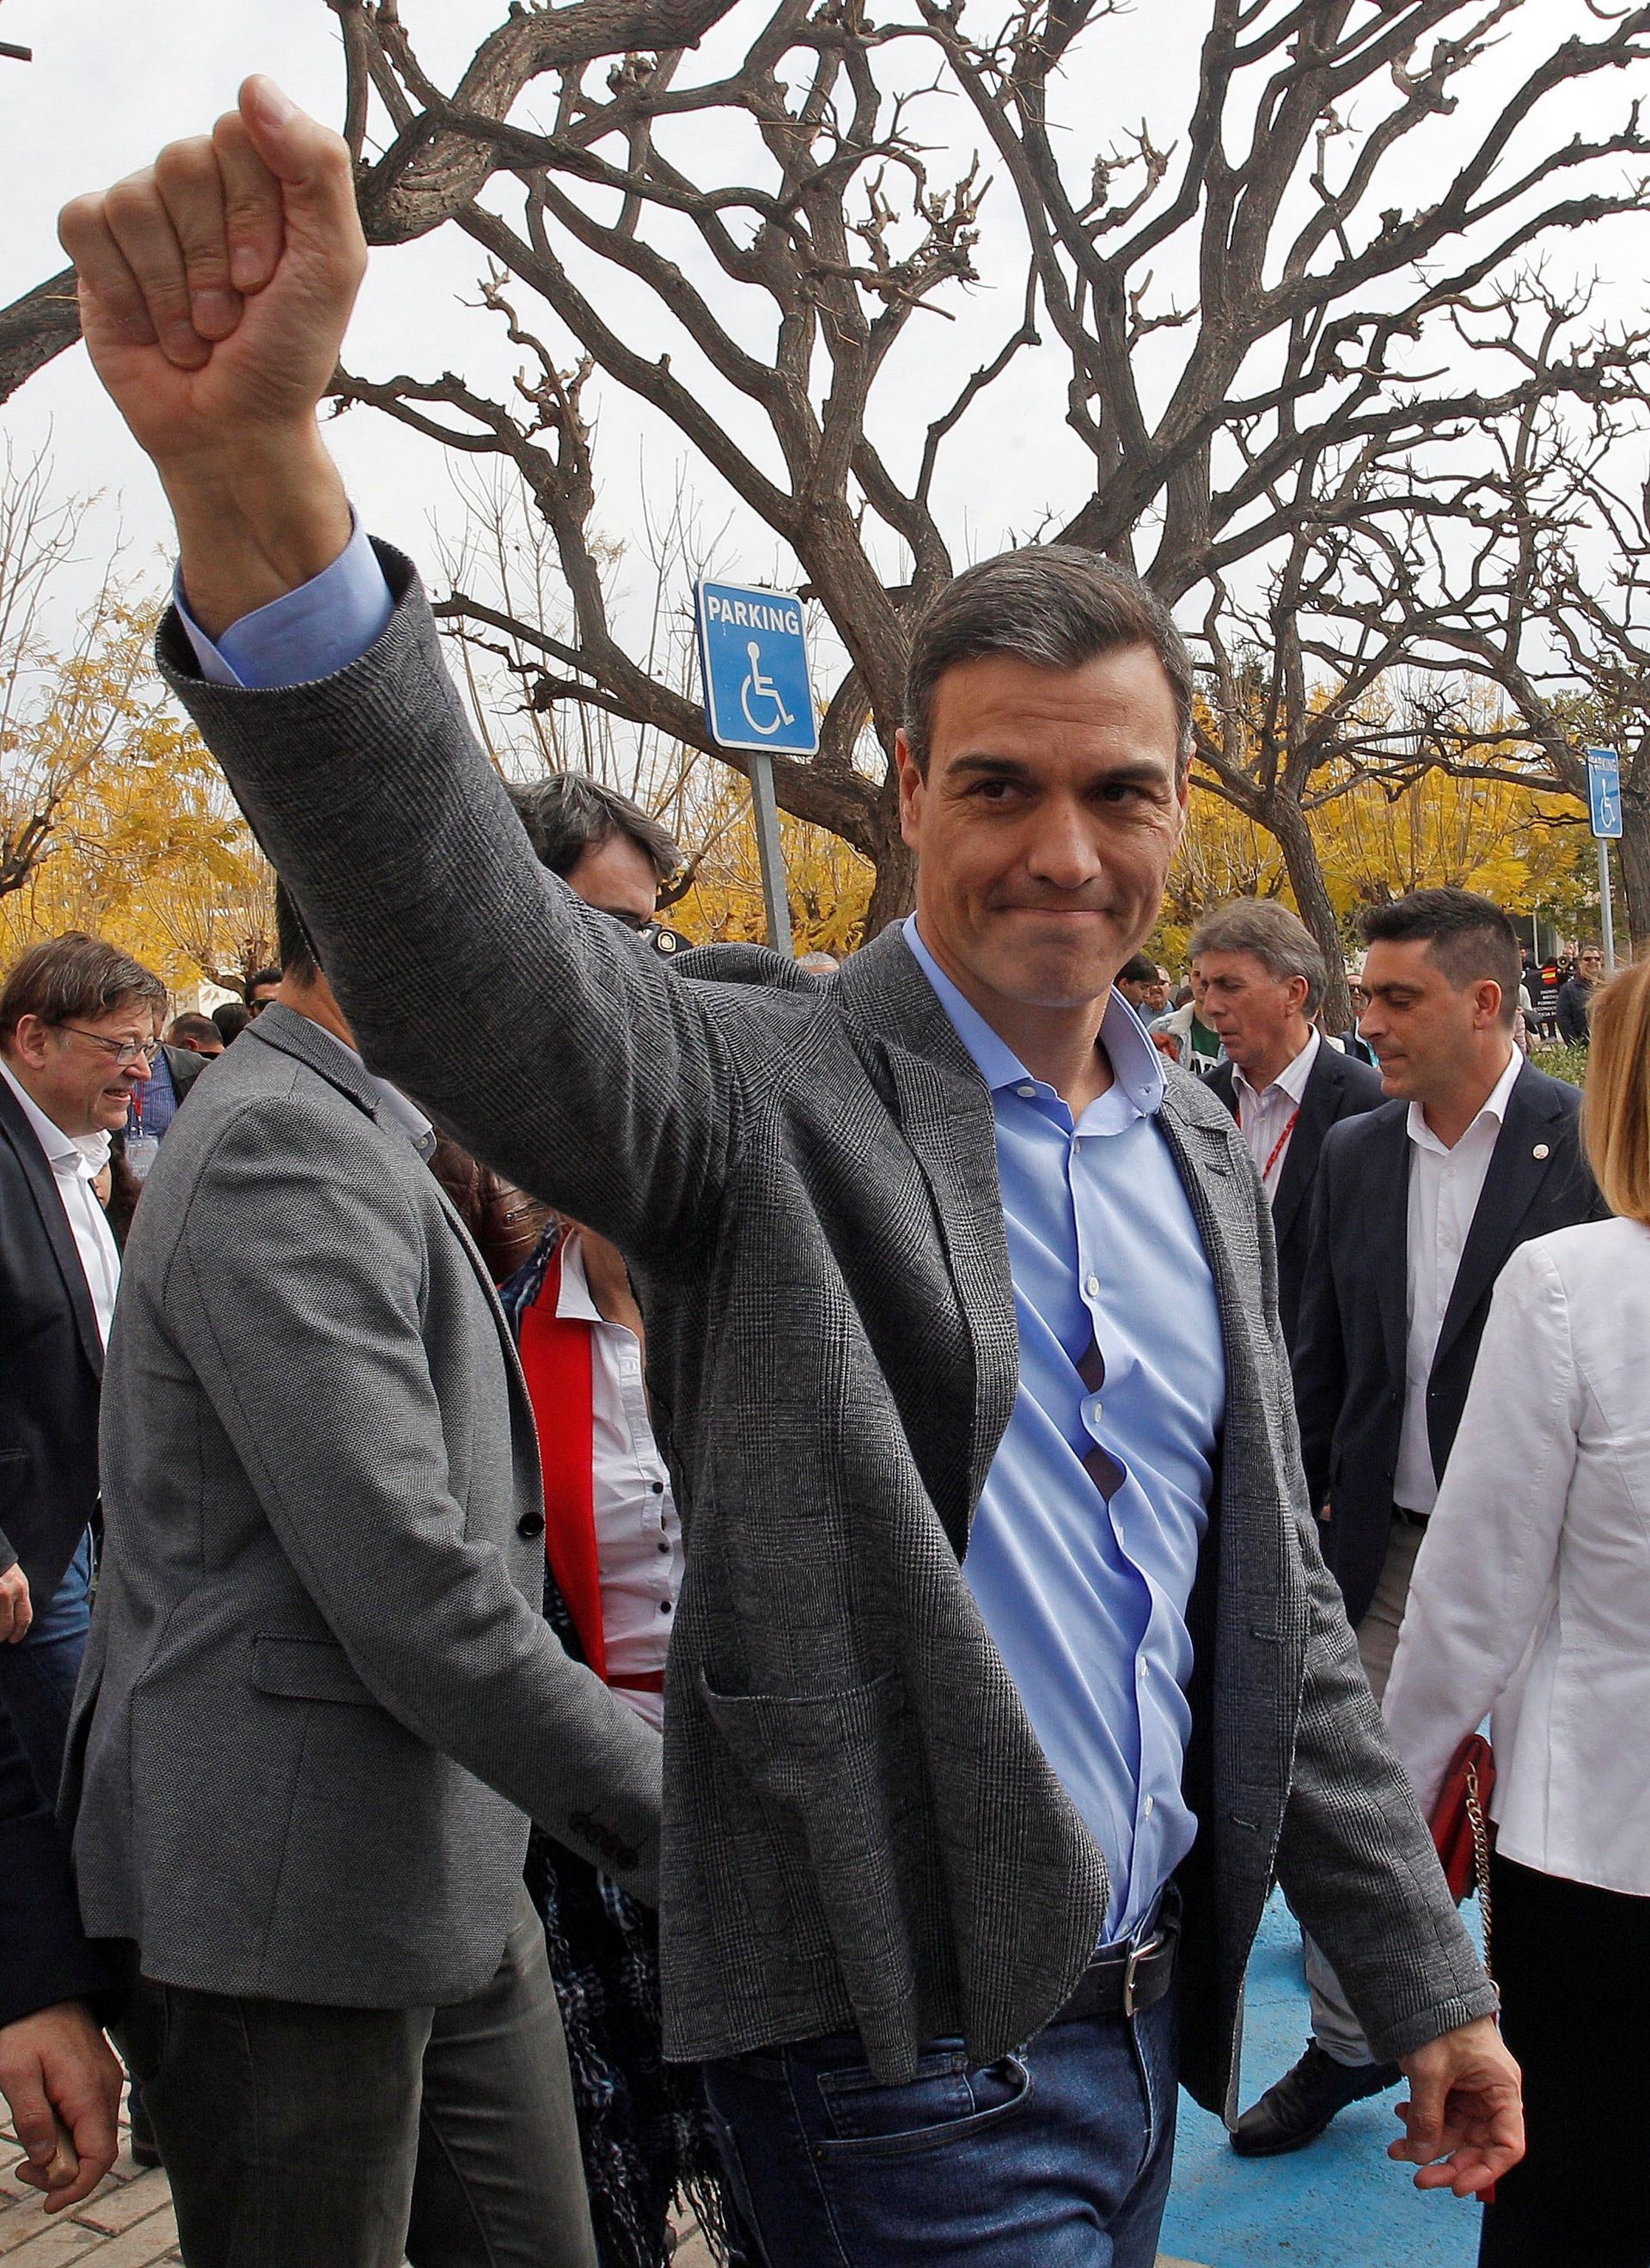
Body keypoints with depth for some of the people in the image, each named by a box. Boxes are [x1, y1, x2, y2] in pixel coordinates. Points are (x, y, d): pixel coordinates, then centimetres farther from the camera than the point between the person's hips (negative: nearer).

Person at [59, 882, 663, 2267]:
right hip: (291, 1897, -9)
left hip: (452, 1884, 10)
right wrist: (660, 1809, -17)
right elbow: (404, 1585, -24)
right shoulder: (283, 1143, -18)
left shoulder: (366, 1143, 16)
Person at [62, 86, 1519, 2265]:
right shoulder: (773, 1093, -15)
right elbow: (474, 958, -35)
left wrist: (1424, 1979, 13)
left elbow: (1277, 1603, 11)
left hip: (1138, 2013, 7)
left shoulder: (1204, 1156, 5)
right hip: (908, 2054, -6)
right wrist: (253, 472, -50)